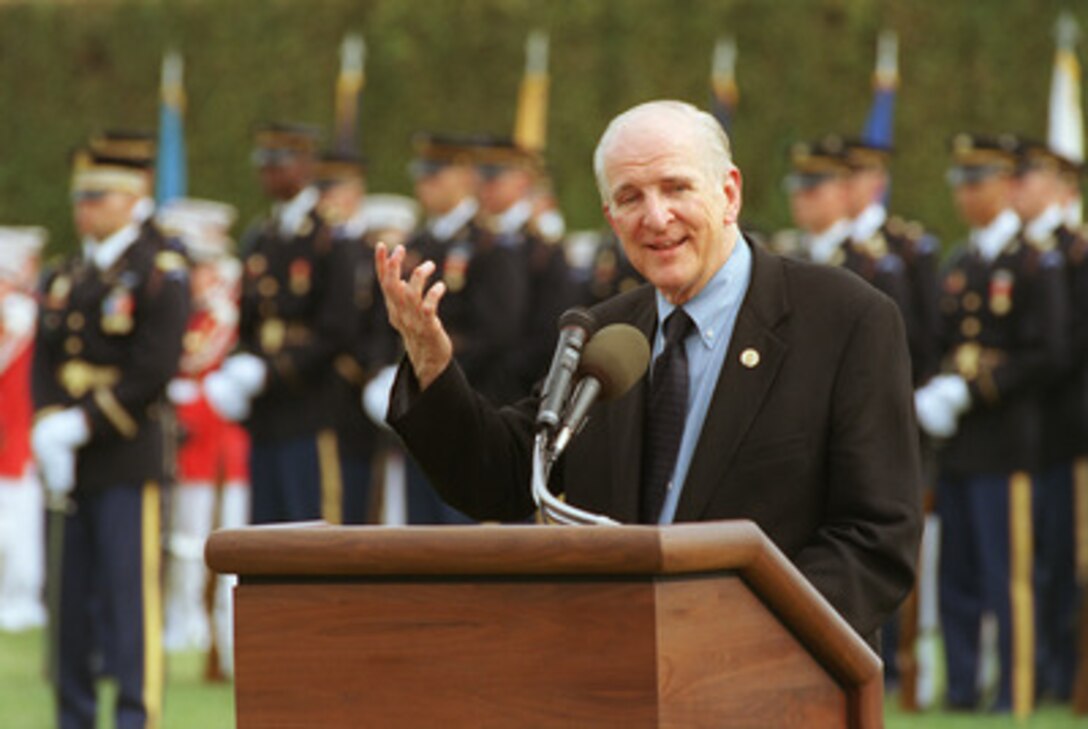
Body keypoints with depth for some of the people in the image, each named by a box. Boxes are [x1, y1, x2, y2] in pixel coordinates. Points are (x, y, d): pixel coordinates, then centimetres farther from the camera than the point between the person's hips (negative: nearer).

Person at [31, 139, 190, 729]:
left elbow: (153, 371, -12)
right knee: (73, 592, 8)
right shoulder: (63, 279, 16)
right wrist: (49, 434, -7)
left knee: (131, 587, -8)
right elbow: (44, 365, 10)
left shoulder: (160, 274, -4)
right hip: (69, 462, 6)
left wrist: (82, 424, -16)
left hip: (129, 458, -6)